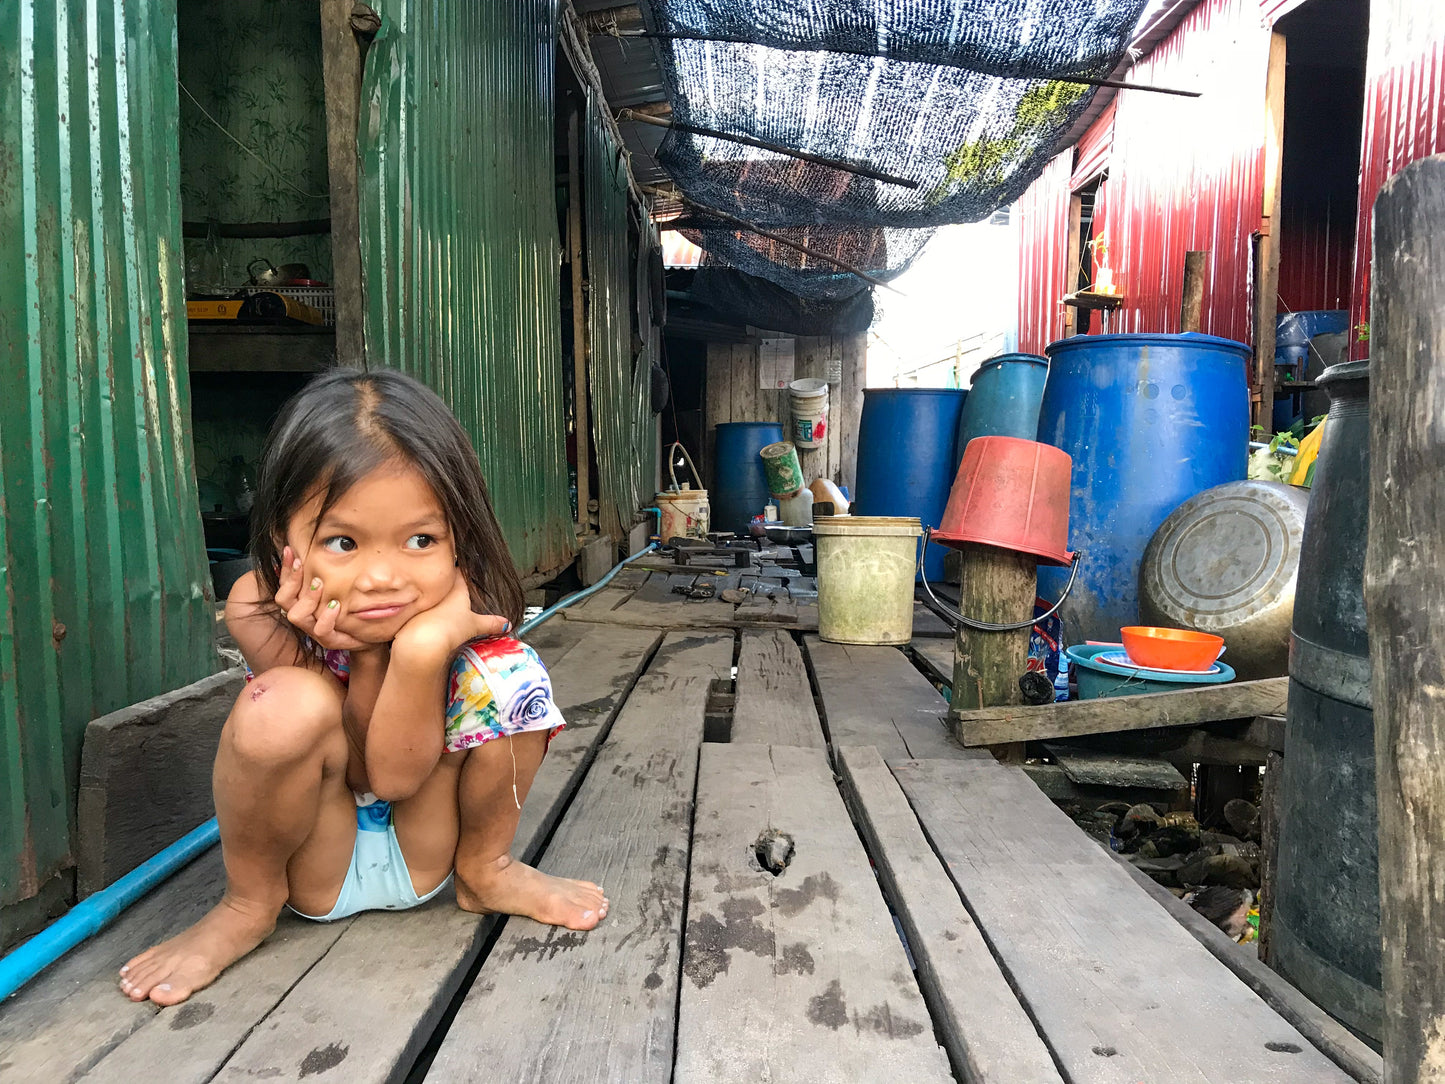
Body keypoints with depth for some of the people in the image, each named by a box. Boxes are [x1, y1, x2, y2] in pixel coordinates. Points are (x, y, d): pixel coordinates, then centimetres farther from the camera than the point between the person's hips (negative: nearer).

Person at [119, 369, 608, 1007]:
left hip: (422, 853, 1)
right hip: (316, 866, 0)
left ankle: (485, 870, 0)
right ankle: (248, 905, -3)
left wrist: (423, 649, -40)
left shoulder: (452, 613, -21)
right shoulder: (257, 608, -22)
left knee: (510, 673, -25)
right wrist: (361, 656, -34)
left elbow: (397, 774, -26)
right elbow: (360, 767, -20)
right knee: (286, 704, -33)